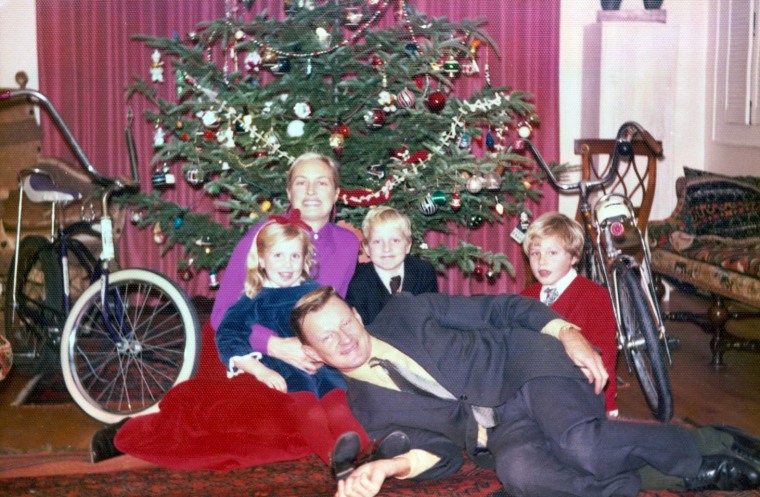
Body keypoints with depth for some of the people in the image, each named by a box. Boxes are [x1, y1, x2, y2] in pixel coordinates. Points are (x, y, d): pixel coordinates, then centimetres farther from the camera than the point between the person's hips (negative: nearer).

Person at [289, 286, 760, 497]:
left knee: (584, 445, -35)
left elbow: (500, 309, 6)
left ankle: (707, 443, -7)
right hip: (499, 433, 2)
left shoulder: (405, 312, 4)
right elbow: (439, 450, 8)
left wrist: (568, 333, -9)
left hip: (526, 365, -2)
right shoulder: (368, 406, 10)